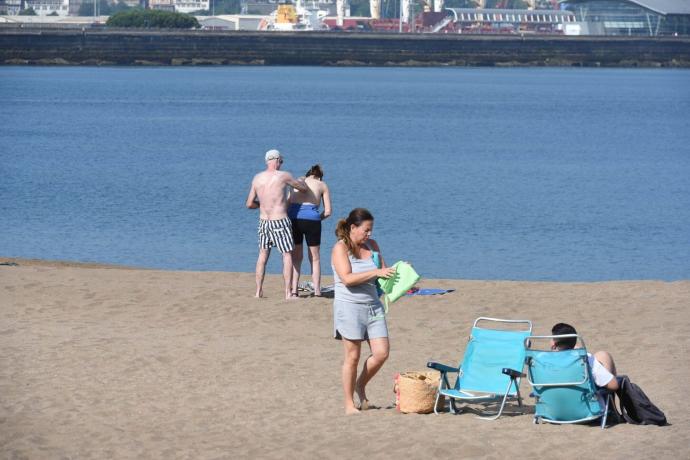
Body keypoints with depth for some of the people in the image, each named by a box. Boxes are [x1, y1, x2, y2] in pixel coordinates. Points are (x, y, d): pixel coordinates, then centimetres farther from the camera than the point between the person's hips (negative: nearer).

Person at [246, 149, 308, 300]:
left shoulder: (257, 178, 3)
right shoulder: (283, 176, -10)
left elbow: (249, 204, 7)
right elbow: (304, 189, 4)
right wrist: (301, 181, 27)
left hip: (263, 221, 5)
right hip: (280, 221, -5)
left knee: (263, 255, 15)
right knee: (287, 255, 3)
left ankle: (258, 291, 16)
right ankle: (288, 293, 1)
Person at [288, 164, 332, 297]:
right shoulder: (322, 185, 14)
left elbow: (287, 205, 14)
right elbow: (327, 211, 8)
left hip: (293, 219, 2)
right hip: (311, 220, -2)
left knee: (296, 258, 14)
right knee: (315, 258, 12)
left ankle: (294, 291, 7)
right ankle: (317, 291, 10)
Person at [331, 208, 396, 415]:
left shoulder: (372, 246, 11)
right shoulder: (340, 248, -8)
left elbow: (384, 271, 19)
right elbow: (347, 278, -20)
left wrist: (398, 271, -2)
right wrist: (376, 272, -23)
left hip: (373, 305, 6)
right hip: (349, 306, -6)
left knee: (381, 353, -1)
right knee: (352, 356, -1)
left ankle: (361, 384, 25)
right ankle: (349, 404, 8)